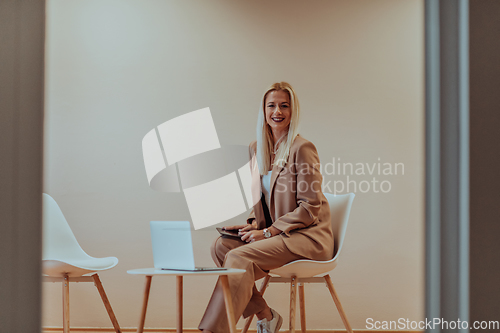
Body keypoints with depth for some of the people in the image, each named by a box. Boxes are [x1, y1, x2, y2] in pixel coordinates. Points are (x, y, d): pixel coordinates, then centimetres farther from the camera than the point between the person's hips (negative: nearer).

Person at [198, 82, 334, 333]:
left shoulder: (302, 148, -12)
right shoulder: (257, 149, 11)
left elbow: (310, 208, -13)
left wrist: (268, 231, -16)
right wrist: (255, 223, -1)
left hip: (307, 236, -7)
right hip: (276, 234, 7)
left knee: (239, 257, -26)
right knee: (221, 245, -14)